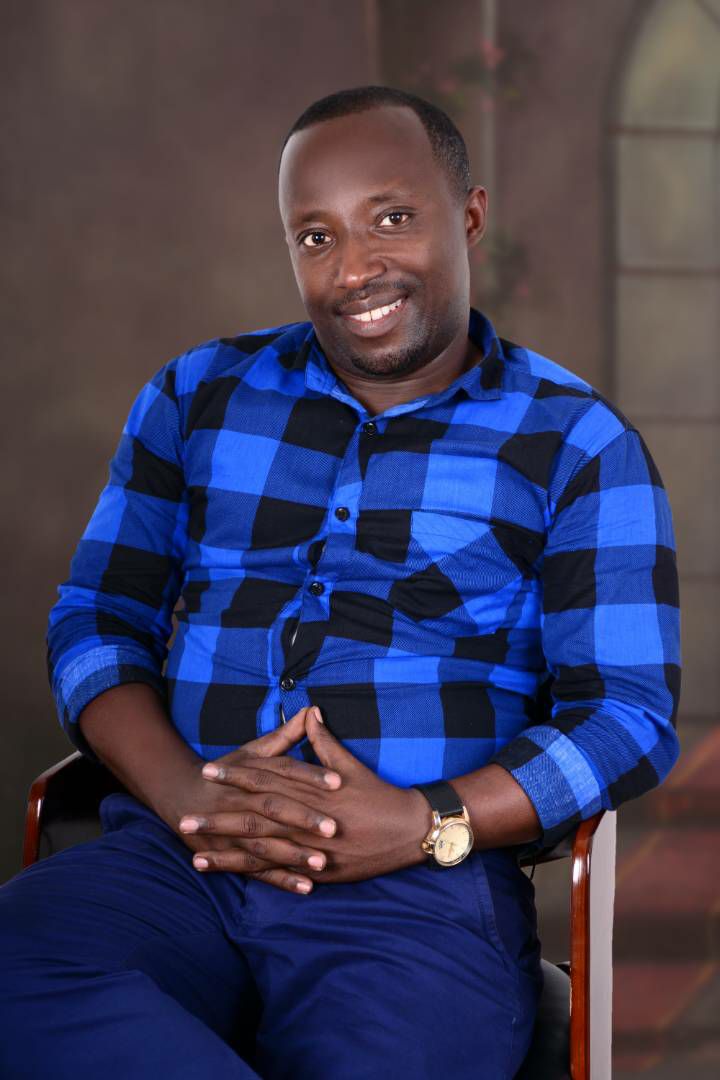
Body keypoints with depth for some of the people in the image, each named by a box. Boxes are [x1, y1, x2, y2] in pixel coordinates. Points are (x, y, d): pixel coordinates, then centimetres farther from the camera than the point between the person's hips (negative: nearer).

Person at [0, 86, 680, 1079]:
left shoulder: (578, 445, 8)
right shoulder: (196, 396, 18)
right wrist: (185, 792, -8)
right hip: (175, 857, 4)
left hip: (424, 893, -3)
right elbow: (94, 623, 14)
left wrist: (421, 825, -14)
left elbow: (629, 717, 2)